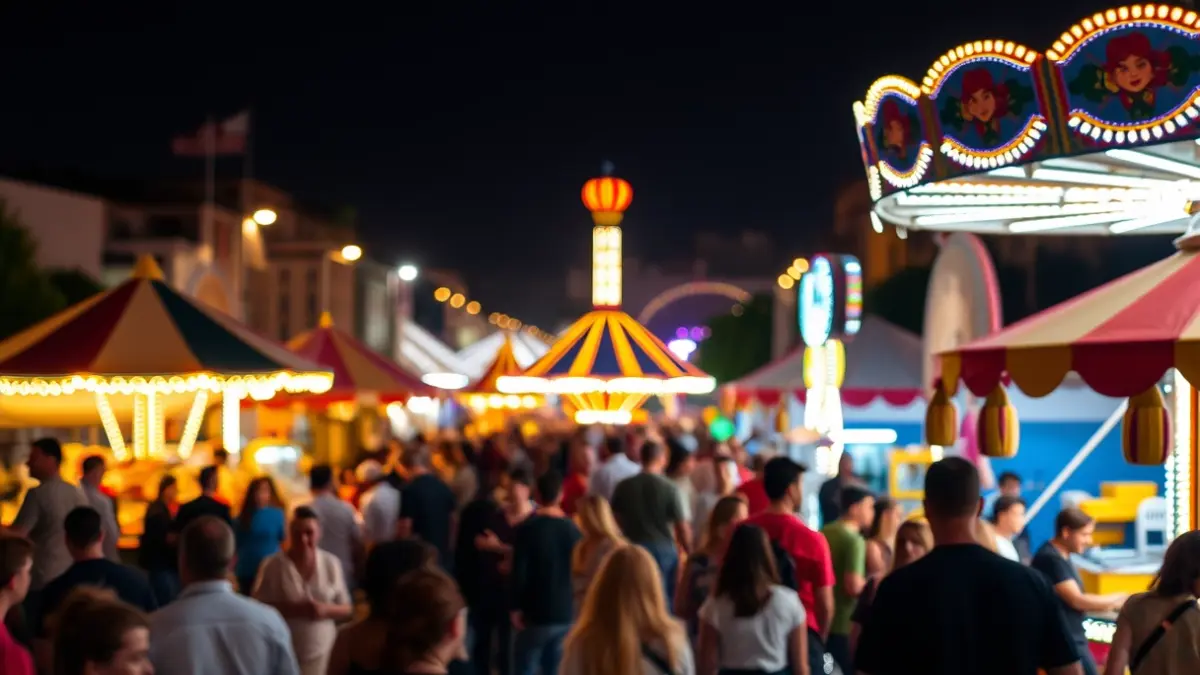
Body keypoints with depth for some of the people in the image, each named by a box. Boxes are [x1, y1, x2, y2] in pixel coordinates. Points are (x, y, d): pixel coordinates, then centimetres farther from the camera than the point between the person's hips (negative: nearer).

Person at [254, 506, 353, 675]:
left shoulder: (331, 563, 1)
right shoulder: (273, 565, -8)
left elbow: (347, 609, 7)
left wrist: (326, 610, -15)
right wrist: (291, 609, -21)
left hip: (322, 654, 2)